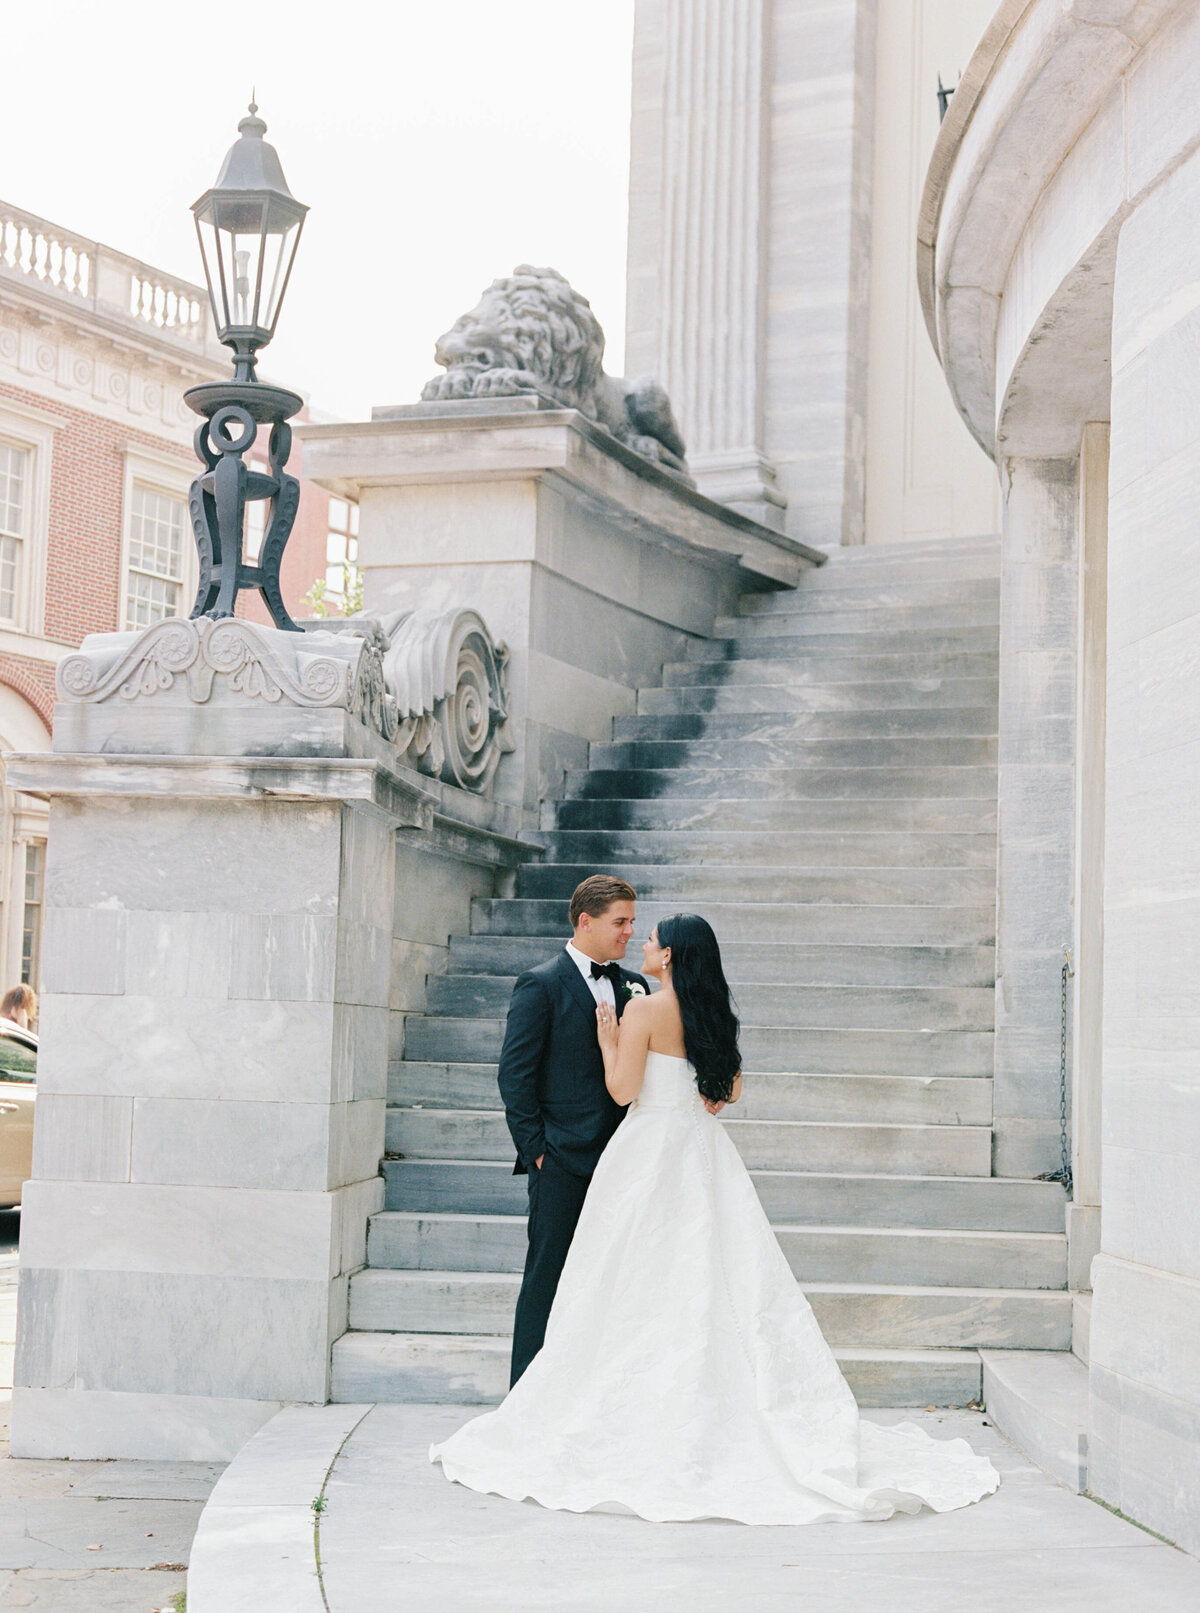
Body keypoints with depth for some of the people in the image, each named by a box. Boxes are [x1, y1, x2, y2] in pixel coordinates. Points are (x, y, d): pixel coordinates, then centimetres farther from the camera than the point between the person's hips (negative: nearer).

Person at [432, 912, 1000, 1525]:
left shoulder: (644, 1010, -11)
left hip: (651, 1152, -6)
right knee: (721, 1286, 7)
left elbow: (623, 1088, -14)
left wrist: (608, 1041, 1)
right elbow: (731, 1088, 16)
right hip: (704, 1152, 6)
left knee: (642, 1290, -1)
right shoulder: (714, 1015, 10)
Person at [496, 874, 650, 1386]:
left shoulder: (631, 986, 12)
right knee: (547, 1280, 0)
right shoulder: (541, 984, -6)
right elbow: (514, 1074, -7)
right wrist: (536, 1148, -9)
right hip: (562, 1159, -6)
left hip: (615, 1160, 6)